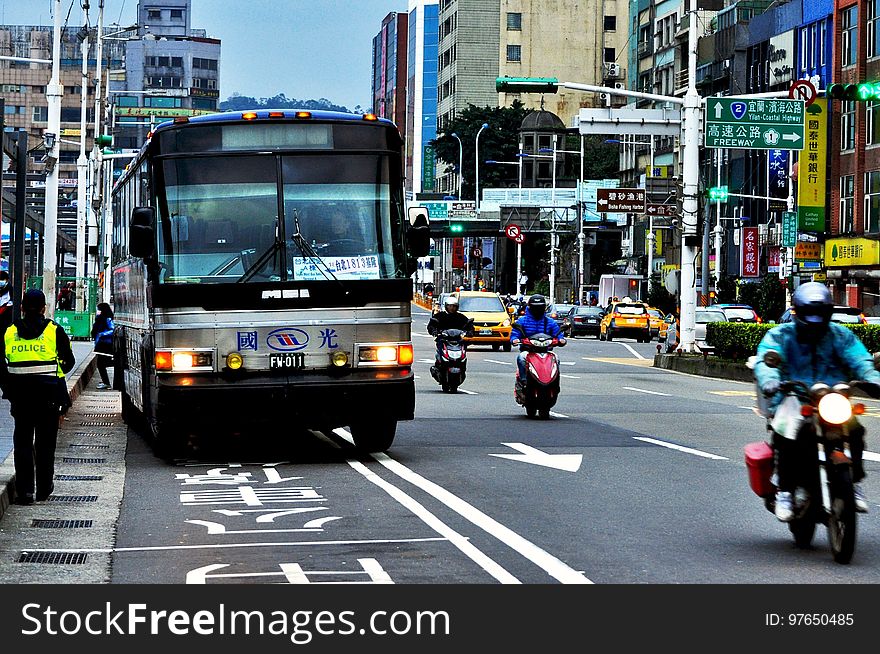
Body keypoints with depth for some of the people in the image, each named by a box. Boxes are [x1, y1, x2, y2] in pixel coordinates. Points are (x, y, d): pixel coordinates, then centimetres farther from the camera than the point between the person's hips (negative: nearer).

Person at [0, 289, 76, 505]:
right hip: (48, 395, -1)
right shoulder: (54, 331, -3)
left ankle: (25, 490, 0)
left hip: (20, 395, 1)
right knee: (45, 442, 10)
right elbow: (68, 361, 1)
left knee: (22, 442, 6)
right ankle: (43, 488, 17)